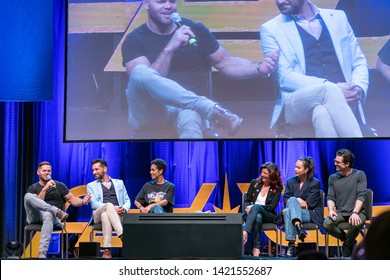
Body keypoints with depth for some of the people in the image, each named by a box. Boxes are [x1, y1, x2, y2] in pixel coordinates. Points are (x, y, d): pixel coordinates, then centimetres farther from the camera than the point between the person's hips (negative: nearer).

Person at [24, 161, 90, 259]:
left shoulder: (59, 186, 19)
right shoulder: (33, 188, 17)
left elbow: (72, 199, 14)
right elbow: (35, 203, -2)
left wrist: (82, 201, -7)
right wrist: (45, 189, -11)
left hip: (53, 216, 0)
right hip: (35, 217, 1)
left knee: (48, 215, -42)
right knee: (28, 196, -28)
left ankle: (42, 253, -51)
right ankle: (58, 212, -35)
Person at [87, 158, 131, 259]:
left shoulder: (119, 183, 26)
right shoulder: (91, 186, 21)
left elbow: (127, 201, 21)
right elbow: (94, 203, 3)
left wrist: (124, 209, -6)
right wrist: (113, 208, -13)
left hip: (118, 215, 1)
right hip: (98, 214, 0)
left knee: (105, 215, -40)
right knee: (109, 205, -39)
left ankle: (107, 249, -52)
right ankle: (122, 235, -55)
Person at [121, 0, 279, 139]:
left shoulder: (195, 30, 7)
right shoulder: (135, 40, 1)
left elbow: (225, 63, 10)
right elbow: (142, 78, -14)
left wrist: (259, 68, -8)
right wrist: (169, 49, -24)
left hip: (189, 108, 0)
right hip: (149, 112, 0)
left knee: (189, 118, -40)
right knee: (140, 72, -34)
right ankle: (212, 110, -40)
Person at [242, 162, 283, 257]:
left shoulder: (277, 188, 5)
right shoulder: (254, 183, 14)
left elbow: (272, 207, -5)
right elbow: (247, 200, 12)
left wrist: (254, 207, -16)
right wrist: (247, 208, -13)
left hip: (268, 216, -2)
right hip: (251, 214, 2)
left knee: (256, 206, -38)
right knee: (258, 217, -39)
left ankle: (245, 233, -56)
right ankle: (256, 247, -47)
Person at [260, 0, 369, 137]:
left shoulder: (337, 18, 18)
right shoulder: (271, 29, 8)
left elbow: (359, 62, 19)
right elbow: (284, 77, -3)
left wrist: (359, 88, -5)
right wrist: (330, 87, -17)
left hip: (341, 99, 2)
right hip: (296, 104, -2)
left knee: (321, 111, -36)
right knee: (330, 90, -36)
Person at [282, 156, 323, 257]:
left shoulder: (315, 183, 4)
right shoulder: (290, 181, 18)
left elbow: (309, 204, -5)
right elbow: (285, 199, 7)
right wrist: (298, 201, -13)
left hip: (310, 214, -3)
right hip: (294, 214, 3)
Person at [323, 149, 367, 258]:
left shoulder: (360, 175, -1)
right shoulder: (333, 178, 11)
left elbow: (361, 196, -10)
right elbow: (330, 197, 7)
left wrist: (355, 213, -25)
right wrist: (331, 210, -15)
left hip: (357, 211, -3)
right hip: (340, 212, 3)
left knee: (355, 223, -38)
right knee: (327, 224, -28)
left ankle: (347, 245, -3)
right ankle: (351, 242, 0)